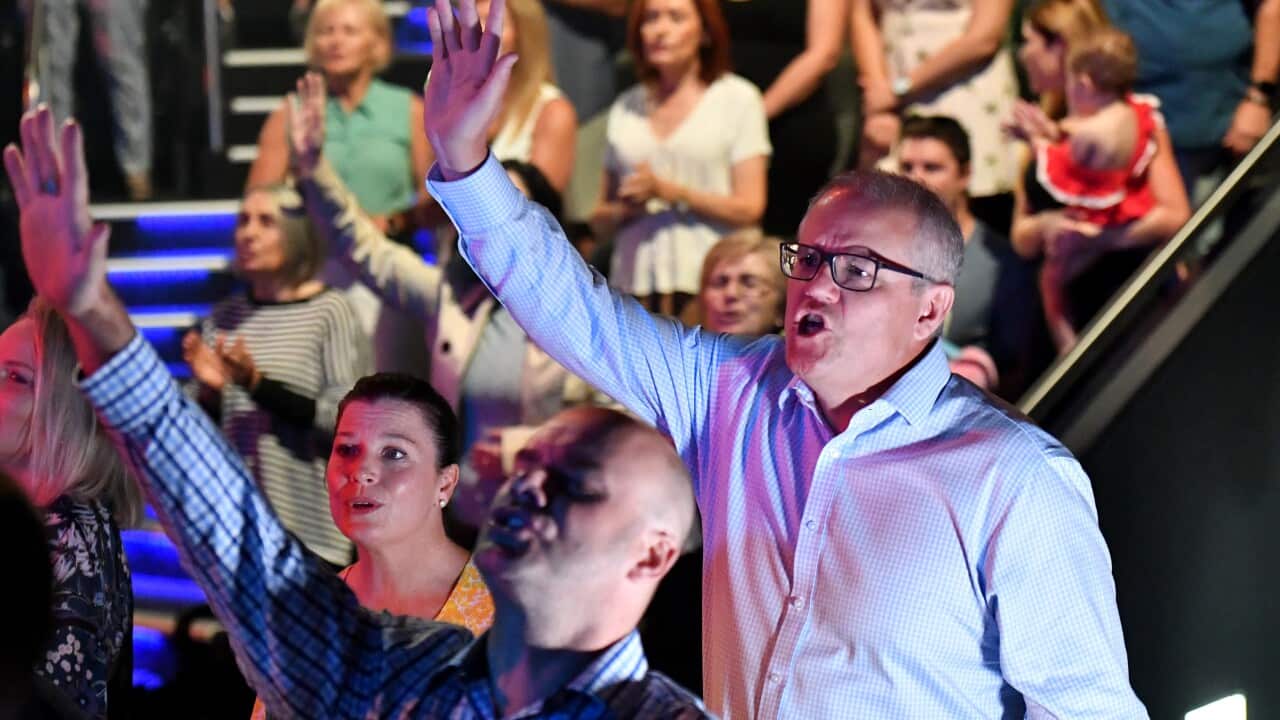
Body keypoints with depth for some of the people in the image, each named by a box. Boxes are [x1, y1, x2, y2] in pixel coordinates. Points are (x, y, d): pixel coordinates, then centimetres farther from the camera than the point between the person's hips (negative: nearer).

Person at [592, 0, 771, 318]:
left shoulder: (737, 98, 6)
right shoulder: (626, 107, 18)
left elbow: (749, 209, -2)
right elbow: (601, 218, 19)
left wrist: (668, 191, -9)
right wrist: (624, 209, -3)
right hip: (634, 285, 3)